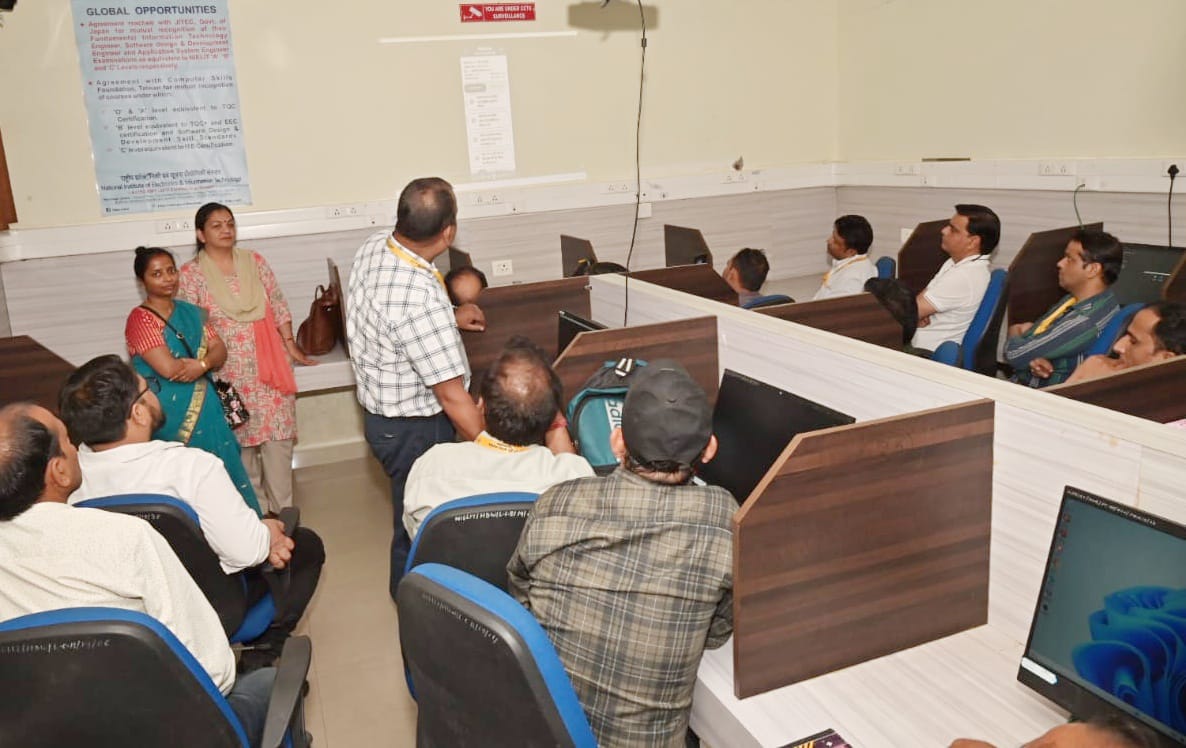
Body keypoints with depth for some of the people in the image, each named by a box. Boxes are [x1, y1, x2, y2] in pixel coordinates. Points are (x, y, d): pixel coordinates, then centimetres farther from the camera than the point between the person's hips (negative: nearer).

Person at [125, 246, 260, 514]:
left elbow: (220, 351, 5)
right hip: (169, 415, -5)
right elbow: (167, 368, -19)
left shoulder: (191, 312, 11)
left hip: (205, 408, 6)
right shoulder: (139, 319, -9)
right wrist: (203, 360, -5)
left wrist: (202, 364, -16)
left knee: (221, 470, 7)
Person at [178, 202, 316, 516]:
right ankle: (256, 510, 19)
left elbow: (278, 306, 8)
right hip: (230, 372, -2)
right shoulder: (191, 274, -2)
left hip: (270, 365, 2)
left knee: (278, 434, 2)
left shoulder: (255, 261, 6)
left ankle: (283, 509, 13)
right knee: (242, 439, 5)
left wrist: (291, 345, 3)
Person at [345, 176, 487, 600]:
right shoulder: (420, 299, -34)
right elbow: (451, 395, -28)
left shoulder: (374, 247, -8)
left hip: (381, 409, 9)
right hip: (414, 428, -9)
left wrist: (448, 320, 14)